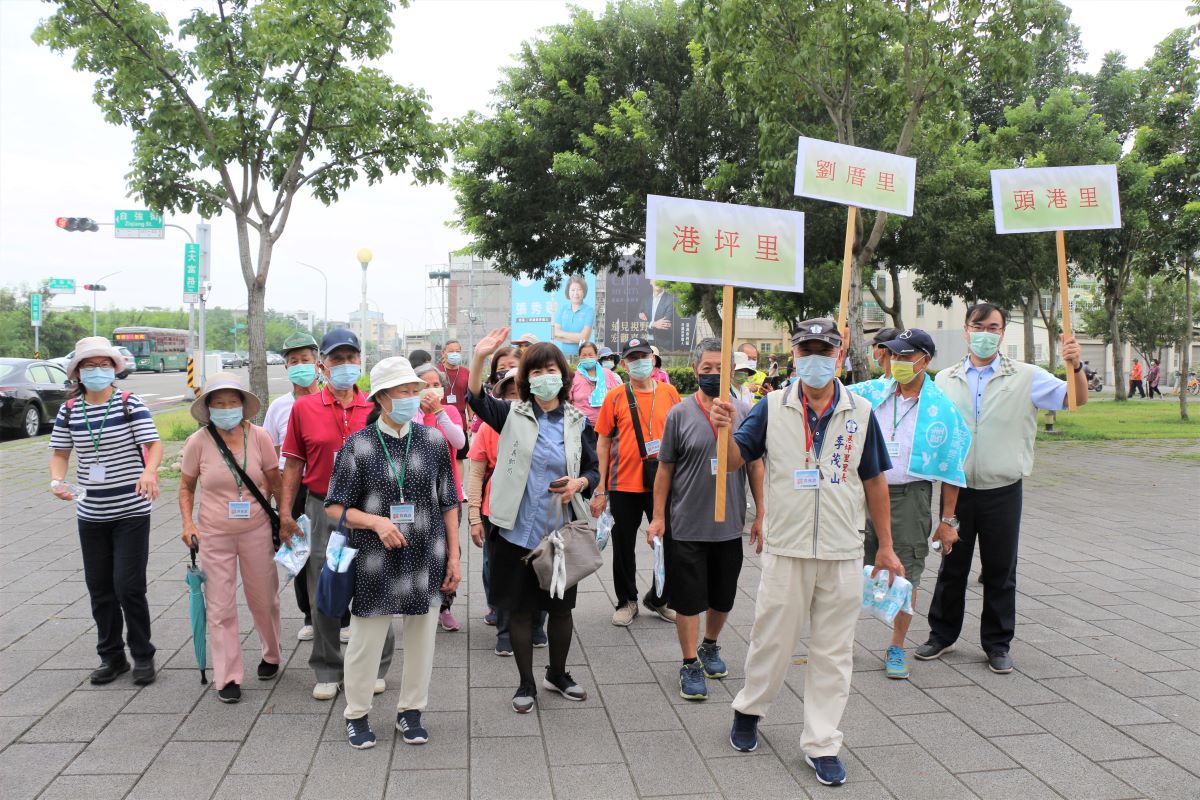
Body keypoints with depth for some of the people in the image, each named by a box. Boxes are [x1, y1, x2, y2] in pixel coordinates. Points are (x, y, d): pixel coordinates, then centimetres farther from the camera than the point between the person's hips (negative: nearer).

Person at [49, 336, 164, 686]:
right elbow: (60, 453, 8)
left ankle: (143, 656, 14)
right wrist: (57, 480, -12)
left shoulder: (130, 403, -8)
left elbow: (154, 445, -14)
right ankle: (111, 656, 28)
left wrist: (149, 472, -34)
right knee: (99, 588, 12)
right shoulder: (69, 410, 3)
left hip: (131, 512, -4)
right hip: (90, 514, 4)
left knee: (128, 587, -4)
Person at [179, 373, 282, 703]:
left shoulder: (259, 437, -7)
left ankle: (271, 655, 37)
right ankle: (228, 677, 14)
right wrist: (188, 523, -6)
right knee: (220, 607, 4)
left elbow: (275, 482, 2)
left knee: (264, 599, 13)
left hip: (257, 531, 0)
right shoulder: (198, 442, -7)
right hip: (214, 535, 0)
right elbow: (186, 487, 5)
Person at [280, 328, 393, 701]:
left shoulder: (376, 409, 2)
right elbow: (293, 463, 4)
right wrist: (285, 511, -1)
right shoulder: (304, 408, 1)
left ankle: (375, 667, 24)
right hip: (323, 509, 0)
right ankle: (327, 671, 25)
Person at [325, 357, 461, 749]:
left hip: (426, 561, 3)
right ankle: (356, 714, 31)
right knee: (366, 641, 8)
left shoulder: (434, 441, 2)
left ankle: (411, 711, 33)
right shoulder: (358, 446, -6)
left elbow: (448, 503, 7)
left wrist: (453, 557, 5)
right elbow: (335, 507, -2)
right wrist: (377, 521, -19)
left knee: (421, 640, 12)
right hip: (375, 563, -2)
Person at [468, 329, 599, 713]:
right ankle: (526, 683, 26)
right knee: (520, 608, 9)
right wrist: (479, 358, -33)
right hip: (517, 529, -1)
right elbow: (476, 400, -17)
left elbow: (593, 470, 10)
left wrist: (579, 484, -12)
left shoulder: (577, 421, 2)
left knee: (561, 606, 13)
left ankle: (557, 674, 36)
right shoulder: (513, 414, -1)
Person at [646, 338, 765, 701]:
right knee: (688, 598, 4)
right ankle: (690, 664, 18)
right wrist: (658, 517, -2)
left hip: (730, 526, 3)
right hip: (687, 526, -2)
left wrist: (760, 515, 5)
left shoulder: (744, 412, 1)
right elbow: (665, 469, 0)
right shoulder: (679, 414, -4)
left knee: (723, 596, 16)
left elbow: (755, 466, 6)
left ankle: (710, 646, 40)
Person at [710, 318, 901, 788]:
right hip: (786, 550, -1)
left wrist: (886, 547, 8)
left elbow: (874, 481, 6)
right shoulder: (772, 408, -3)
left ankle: (821, 743, 23)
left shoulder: (861, 412, 0)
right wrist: (724, 432, -26)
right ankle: (749, 709, 36)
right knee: (771, 639, 11)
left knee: (833, 651, 9)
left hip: (844, 554, 1)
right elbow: (736, 462, -4)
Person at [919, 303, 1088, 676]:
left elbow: (1076, 400, -7)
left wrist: (1075, 366, -23)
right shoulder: (944, 380, 6)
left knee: (1000, 571, 9)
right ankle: (942, 634, 28)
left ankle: (998, 644, 25)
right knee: (952, 566, 12)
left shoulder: (1026, 377, 0)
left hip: (1003, 491, -1)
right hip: (957, 489, 1)